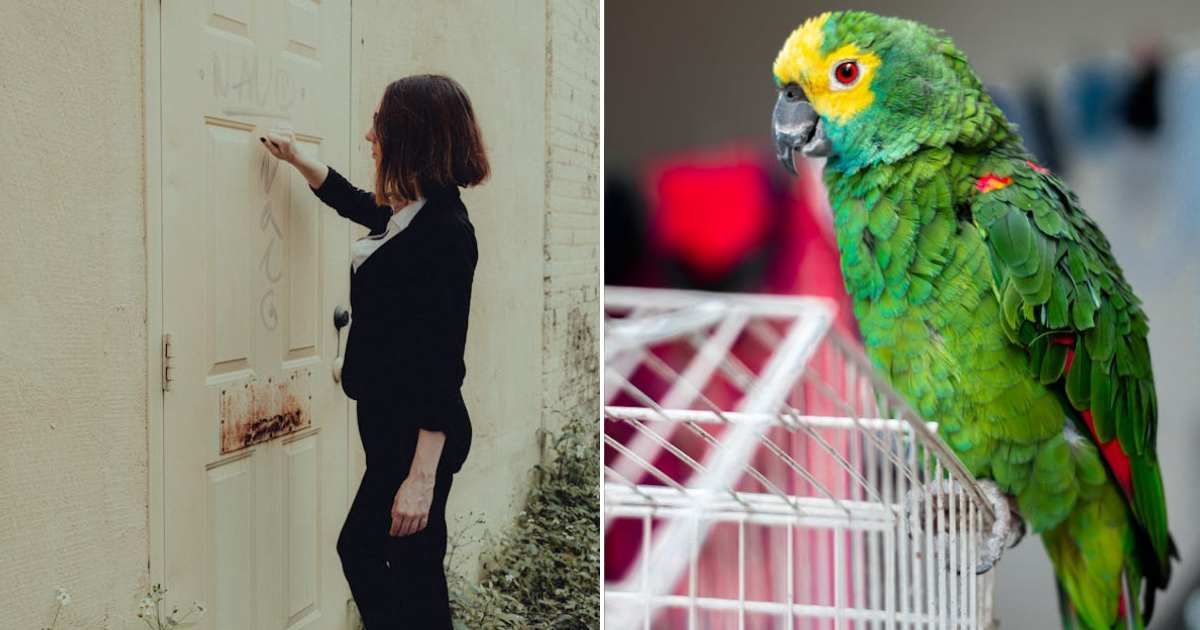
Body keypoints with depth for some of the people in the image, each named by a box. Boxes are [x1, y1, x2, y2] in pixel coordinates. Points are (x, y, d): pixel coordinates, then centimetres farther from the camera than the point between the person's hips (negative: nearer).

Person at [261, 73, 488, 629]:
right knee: (358, 548, 19)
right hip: (389, 423, 10)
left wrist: (423, 475, -25)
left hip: (418, 432, -10)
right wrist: (296, 159, 40)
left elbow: (444, 359, -24)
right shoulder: (408, 213, 6)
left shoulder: (445, 230, -20)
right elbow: (356, 203, 33)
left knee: (414, 573, -1)